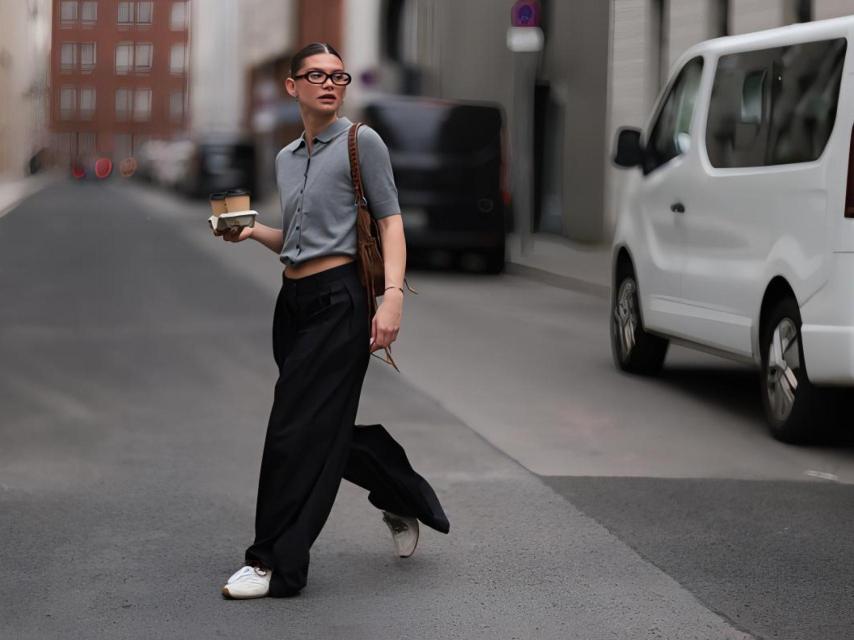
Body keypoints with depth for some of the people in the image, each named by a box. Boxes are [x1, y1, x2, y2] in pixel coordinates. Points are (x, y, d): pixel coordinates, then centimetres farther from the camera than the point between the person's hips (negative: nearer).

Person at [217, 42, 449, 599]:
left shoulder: (361, 142, -3)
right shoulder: (287, 158, 17)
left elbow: (390, 221, -8)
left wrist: (394, 294, -20)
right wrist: (252, 232, 6)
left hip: (338, 299, -7)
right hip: (294, 302, 7)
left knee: (301, 431, -8)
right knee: (331, 424, 11)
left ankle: (276, 563, -1)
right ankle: (406, 501, 34)